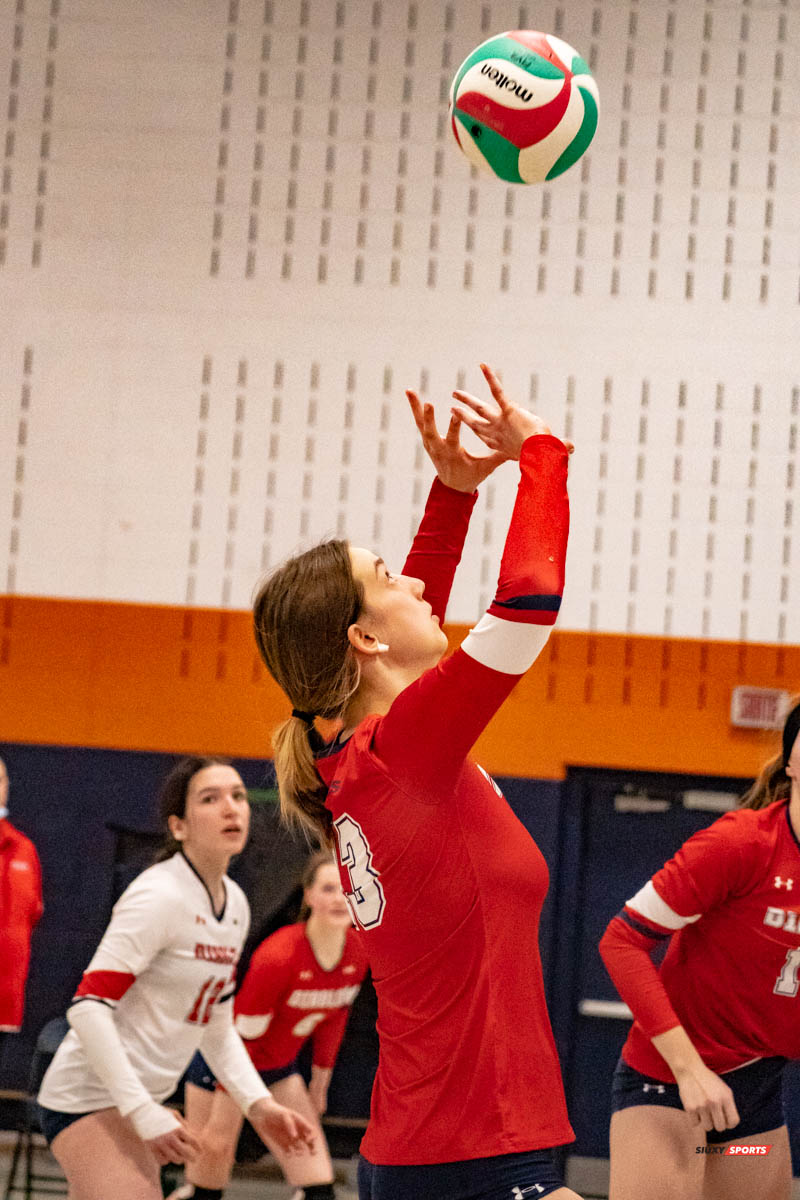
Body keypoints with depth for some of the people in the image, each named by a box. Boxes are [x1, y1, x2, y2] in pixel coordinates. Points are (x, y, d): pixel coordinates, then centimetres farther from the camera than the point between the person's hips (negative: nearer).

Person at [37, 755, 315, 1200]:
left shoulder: (236, 904, 10)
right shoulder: (159, 897, -16)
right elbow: (88, 1007, -21)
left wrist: (258, 1103, 9)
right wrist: (145, 1114, -24)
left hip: (139, 1103, 9)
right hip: (90, 1098, -9)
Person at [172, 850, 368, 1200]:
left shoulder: (358, 953, -11)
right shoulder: (278, 957, -29)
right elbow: (241, 1036, -23)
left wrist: (321, 1079, 17)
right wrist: (222, 1121, -19)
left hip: (279, 1068, 6)